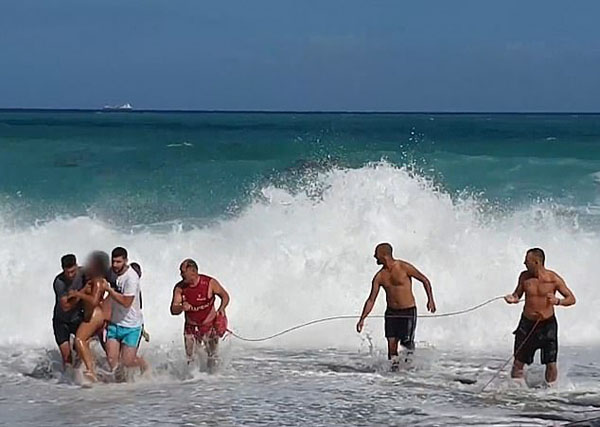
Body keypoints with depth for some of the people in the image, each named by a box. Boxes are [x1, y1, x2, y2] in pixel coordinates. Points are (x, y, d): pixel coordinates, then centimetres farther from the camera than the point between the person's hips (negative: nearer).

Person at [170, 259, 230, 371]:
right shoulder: (180, 288, -11)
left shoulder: (210, 283, -16)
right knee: (191, 361, 1)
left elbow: (225, 296, -2)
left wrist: (221, 308, -21)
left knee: (212, 359, 5)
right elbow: (173, 310, -12)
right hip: (191, 328, 2)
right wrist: (182, 307, -34)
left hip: (209, 326, -2)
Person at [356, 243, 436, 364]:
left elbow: (425, 280, -1)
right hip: (391, 313, 4)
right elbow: (371, 300, 5)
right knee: (391, 343, -5)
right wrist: (362, 319, -3)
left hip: (408, 312, -4)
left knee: (406, 342, -12)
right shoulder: (380, 276, 1)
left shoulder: (404, 267, -11)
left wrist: (430, 300, -9)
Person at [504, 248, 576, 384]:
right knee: (518, 362, 1)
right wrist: (513, 298, -12)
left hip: (547, 324, -2)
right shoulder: (524, 276, -2)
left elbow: (571, 299, -5)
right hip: (527, 323, 2)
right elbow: (518, 295, 12)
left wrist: (558, 301, -25)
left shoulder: (553, 279, -11)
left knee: (551, 364, -3)